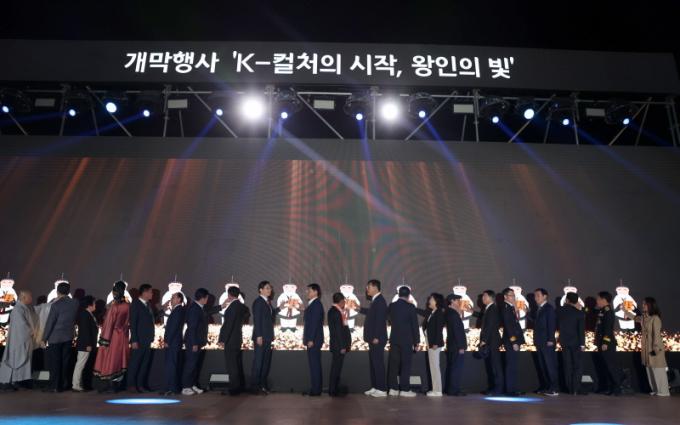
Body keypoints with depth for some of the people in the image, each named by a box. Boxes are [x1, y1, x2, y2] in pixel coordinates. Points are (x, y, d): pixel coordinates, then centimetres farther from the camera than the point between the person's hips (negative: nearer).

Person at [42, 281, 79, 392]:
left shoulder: (56, 304, -13)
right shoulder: (75, 303, 0)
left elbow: (50, 322, -10)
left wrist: (44, 338, -3)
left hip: (55, 337, -4)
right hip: (69, 337, 4)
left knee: (54, 363, 3)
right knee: (65, 362, 10)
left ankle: (54, 386, 6)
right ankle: (62, 385, 15)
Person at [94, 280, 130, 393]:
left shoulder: (114, 306, -15)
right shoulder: (127, 306, -1)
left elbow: (109, 323, -13)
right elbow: (128, 322, 5)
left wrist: (105, 339, -9)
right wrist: (124, 331, 13)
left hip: (113, 336, -5)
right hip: (123, 336, 5)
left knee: (110, 359, 4)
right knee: (120, 359, 11)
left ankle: (111, 386, 6)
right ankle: (118, 385, 16)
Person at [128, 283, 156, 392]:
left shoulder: (148, 304, 14)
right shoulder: (135, 304, -8)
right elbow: (132, 323, -13)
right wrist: (134, 340, -17)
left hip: (147, 340, 7)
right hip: (139, 341, -7)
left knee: (145, 363, 10)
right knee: (135, 363, 1)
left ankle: (141, 385, 18)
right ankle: (132, 385, 12)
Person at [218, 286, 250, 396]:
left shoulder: (233, 306, -18)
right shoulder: (241, 306, 8)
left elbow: (228, 324, -19)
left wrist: (222, 339, -16)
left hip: (230, 339, -9)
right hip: (237, 338, 9)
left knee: (232, 365, -3)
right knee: (237, 364, 15)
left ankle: (234, 389, 2)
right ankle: (239, 386, 23)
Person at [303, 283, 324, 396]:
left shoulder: (316, 304, -14)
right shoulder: (312, 304, 15)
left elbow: (315, 323, -20)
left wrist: (311, 340, -21)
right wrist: (307, 338, 17)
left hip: (314, 340, -10)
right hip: (312, 339, 10)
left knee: (314, 364, -5)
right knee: (315, 364, 12)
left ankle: (316, 390, 0)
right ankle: (316, 388, 18)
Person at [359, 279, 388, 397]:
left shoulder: (380, 301, -17)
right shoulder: (375, 300, 13)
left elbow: (380, 320, -22)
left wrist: (376, 337, -23)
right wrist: (359, 309, 32)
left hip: (377, 338, -10)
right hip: (373, 338, 10)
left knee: (378, 363, -4)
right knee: (373, 363, 14)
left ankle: (382, 389, 3)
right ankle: (375, 387, 22)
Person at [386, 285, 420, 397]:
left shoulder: (391, 306, 4)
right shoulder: (410, 307, -10)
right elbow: (415, 325, -8)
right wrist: (416, 341, -1)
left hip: (394, 339, 5)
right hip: (407, 340, -5)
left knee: (393, 364, 8)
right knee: (405, 365, 1)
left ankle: (393, 388, 11)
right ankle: (405, 389, 3)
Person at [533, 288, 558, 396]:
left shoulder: (549, 308, -7)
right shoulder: (538, 309, 17)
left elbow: (552, 325, -13)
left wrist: (550, 340, -18)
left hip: (547, 342, -8)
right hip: (539, 342, 8)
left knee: (550, 365, -5)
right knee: (542, 365, 9)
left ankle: (553, 388, -2)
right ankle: (545, 387, 14)